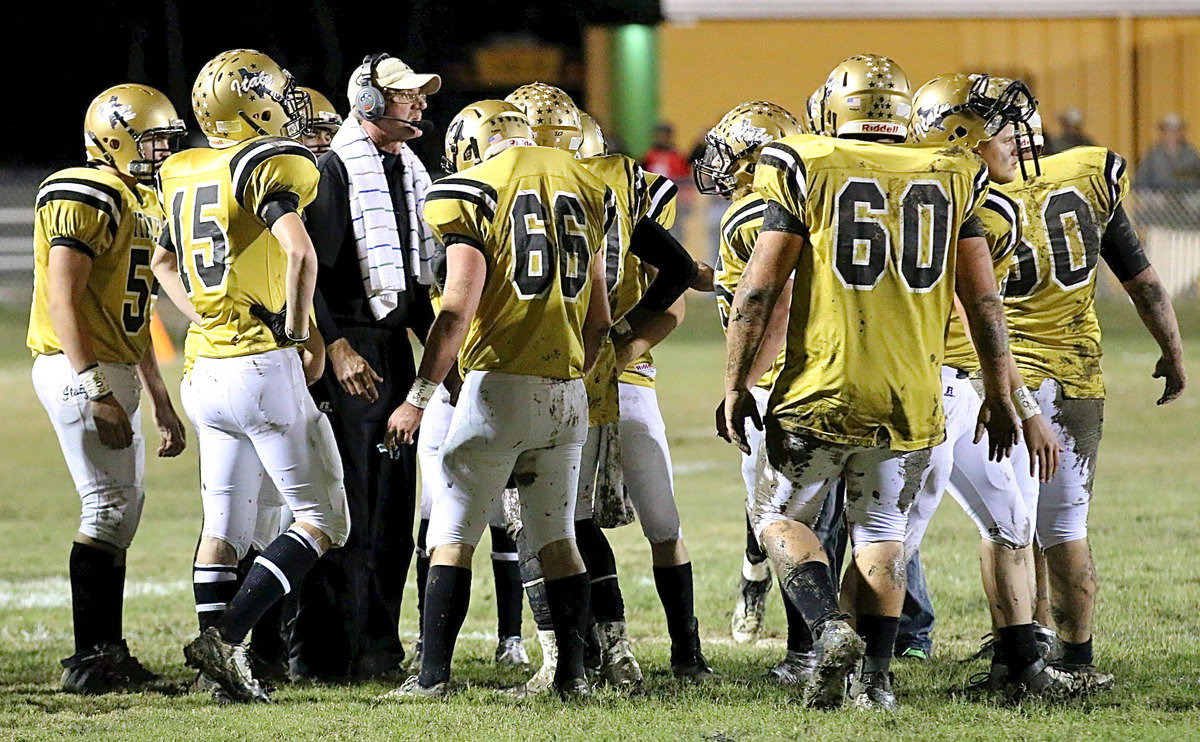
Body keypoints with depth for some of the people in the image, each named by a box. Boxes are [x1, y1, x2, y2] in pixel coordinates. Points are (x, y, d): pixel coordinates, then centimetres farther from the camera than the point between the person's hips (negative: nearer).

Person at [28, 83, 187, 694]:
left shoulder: (143, 203, 18)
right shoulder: (85, 198, -13)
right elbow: (63, 300, -19)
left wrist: (161, 401, 22)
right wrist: (96, 391, -24)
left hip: (115, 372, 10)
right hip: (79, 370, -10)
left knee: (123, 508, 12)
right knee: (109, 505, -11)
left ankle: (108, 653, 18)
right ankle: (89, 660, -9)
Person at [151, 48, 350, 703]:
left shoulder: (186, 175, 12)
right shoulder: (270, 166, -13)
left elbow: (164, 262, 27)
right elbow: (300, 252, -28)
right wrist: (295, 326, -14)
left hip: (206, 371, 8)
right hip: (265, 368, -8)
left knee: (223, 525, 12)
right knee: (323, 521, 0)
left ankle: (227, 669, 11)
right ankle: (224, 636, -11)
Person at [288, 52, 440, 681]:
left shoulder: (407, 172, 17)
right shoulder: (333, 171, -10)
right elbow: (306, 273, -16)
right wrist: (337, 348, -22)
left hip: (395, 348, 9)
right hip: (346, 352, -9)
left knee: (392, 507, 9)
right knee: (343, 509, -8)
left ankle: (377, 647, 15)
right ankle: (322, 652, -5)